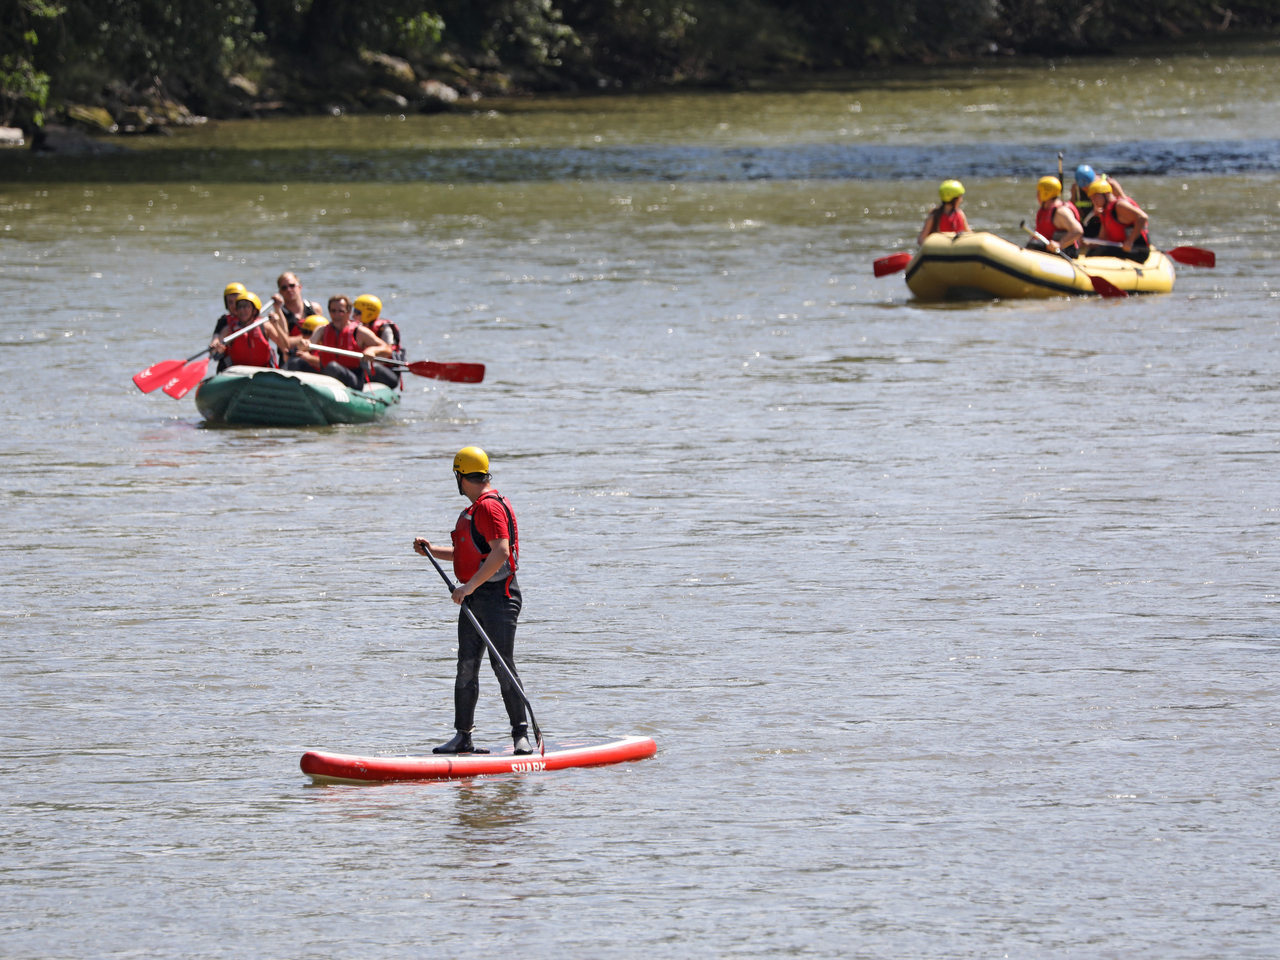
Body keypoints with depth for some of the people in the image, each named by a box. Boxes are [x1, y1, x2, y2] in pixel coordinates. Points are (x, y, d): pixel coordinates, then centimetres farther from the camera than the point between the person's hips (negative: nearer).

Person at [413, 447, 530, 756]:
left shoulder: (490, 507, -14)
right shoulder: (476, 509, 19)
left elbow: (500, 552, -24)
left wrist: (470, 586, -25)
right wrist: (432, 551, 23)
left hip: (497, 595, -10)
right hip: (474, 598, 10)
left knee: (502, 664, -11)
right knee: (466, 667, 7)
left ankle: (521, 735, -8)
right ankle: (463, 737, 10)